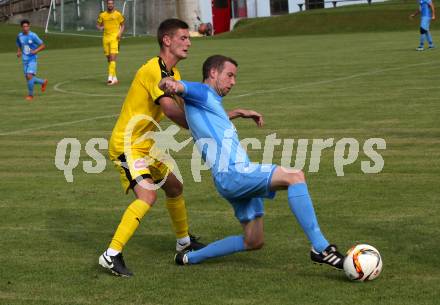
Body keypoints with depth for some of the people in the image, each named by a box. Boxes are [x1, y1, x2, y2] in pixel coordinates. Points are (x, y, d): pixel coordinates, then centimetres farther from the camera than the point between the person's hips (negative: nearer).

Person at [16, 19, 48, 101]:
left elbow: (43, 46, -7)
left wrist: (35, 51, -22)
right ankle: (43, 82, 32)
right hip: (25, 60, 6)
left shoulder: (33, 36, -11)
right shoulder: (19, 36, 3)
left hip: (32, 59, -5)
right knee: (28, 78, 6)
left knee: (29, 76, -18)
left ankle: (30, 94, -2)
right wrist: (19, 52, 0)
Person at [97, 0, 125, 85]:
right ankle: (114, 78, 23)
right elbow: (98, 24, 17)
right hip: (106, 37, 4)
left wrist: (120, 32, -8)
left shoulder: (118, 14, 1)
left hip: (114, 38, -4)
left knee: (113, 58, -17)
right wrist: (100, 28, -7)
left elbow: (123, 25, 10)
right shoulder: (102, 15, 8)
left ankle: (110, 77, -23)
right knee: (109, 59, 10)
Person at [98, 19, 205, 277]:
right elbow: (170, 109, -29)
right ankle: (112, 255, -23)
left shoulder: (173, 74, 12)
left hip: (146, 145, 10)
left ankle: (184, 241, 42)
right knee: (148, 196, -24)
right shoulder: (153, 70, -20)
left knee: (175, 187, 21)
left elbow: (182, 109, 9)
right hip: (126, 145, -10)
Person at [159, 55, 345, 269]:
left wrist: (238, 113, 50)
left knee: (254, 242, 14)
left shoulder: (210, 102, 26)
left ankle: (190, 257, 24)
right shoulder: (202, 93, -1)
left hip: (240, 176, 11)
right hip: (231, 174, -11)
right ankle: (320, 248, -34)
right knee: (295, 177, -27)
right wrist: (171, 84, -43)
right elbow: (166, 83, -19)